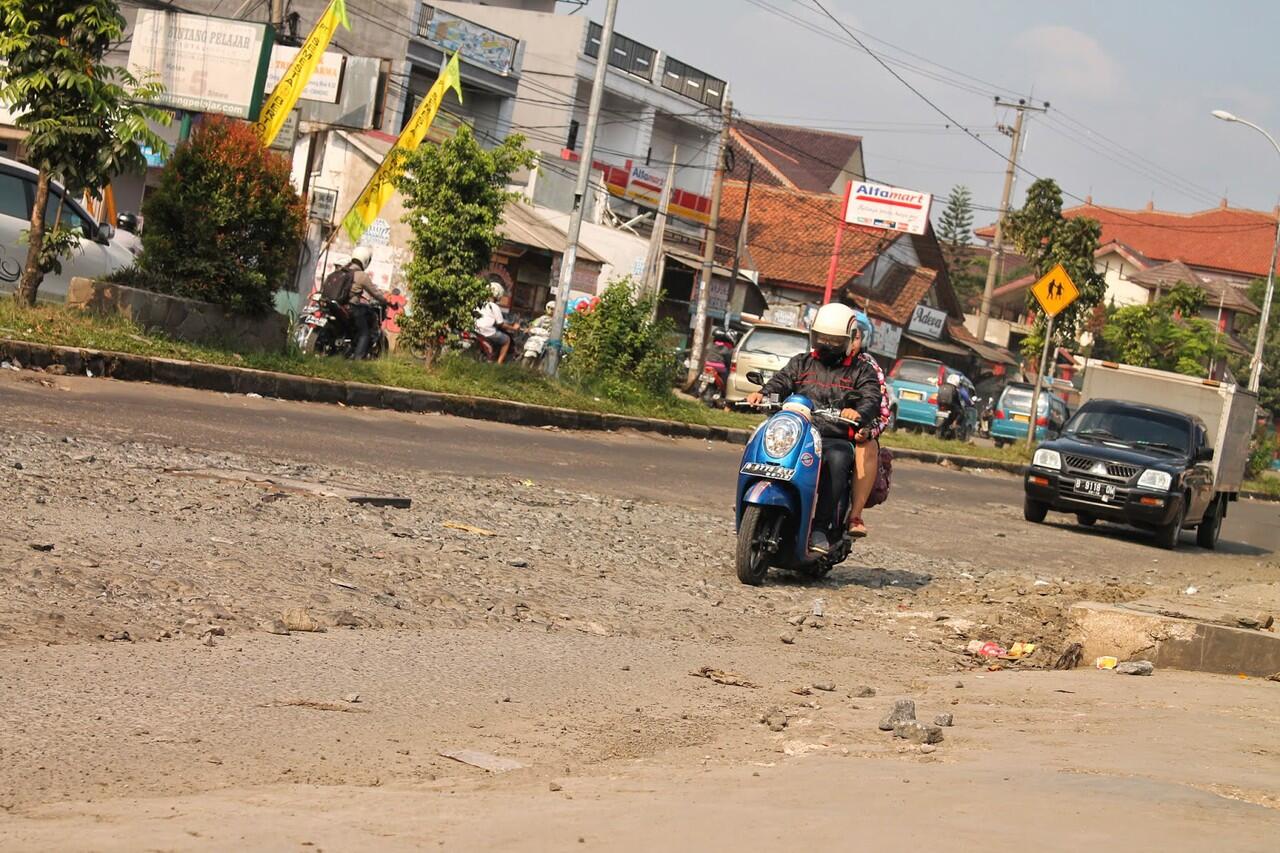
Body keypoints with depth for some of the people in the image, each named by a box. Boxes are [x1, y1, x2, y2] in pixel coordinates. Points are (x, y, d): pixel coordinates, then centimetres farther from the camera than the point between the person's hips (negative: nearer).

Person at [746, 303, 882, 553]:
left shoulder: (861, 371, 13)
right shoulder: (801, 363, 22)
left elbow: (872, 400, -3)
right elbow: (780, 382, 7)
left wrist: (859, 413, -28)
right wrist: (763, 394, -17)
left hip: (837, 440, -2)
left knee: (837, 460, -37)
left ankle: (822, 528, -36)